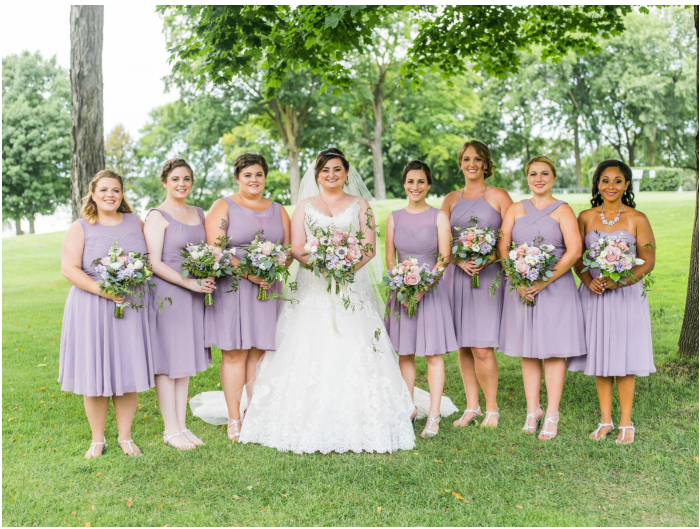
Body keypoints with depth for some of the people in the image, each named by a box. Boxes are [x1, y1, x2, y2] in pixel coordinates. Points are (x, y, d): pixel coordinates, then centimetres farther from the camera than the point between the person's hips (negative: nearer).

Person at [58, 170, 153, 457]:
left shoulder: (136, 223, 10)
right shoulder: (80, 228, 1)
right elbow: (69, 269, -8)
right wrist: (102, 290, -20)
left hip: (132, 308, 2)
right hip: (92, 310, -2)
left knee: (128, 374, 5)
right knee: (94, 376, 2)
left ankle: (126, 437, 20)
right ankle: (97, 439, 18)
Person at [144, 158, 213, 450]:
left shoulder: (198, 213, 13)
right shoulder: (157, 216, -7)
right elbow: (154, 263, -13)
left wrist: (209, 277, -1)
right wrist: (189, 283, -19)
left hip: (193, 295, 7)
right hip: (166, 294, -7)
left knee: (186, 362, 12)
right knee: (167, 363, -1)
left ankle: (182, 425, 20)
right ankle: (171, 429, 9)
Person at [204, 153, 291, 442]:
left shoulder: (278, 210, 16)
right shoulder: (223, 207, 3)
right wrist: (248, 272, -17)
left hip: (267, 288, 4)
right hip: (232, 287, -3)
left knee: (259, 351, 4)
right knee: (235, 352, -4)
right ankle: (234, 420, 2)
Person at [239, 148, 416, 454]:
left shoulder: (360, 205, 12)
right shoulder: (305, 205, 14)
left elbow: (370, 247, 3)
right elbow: (297, 247, 4)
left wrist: (347, 267, -16)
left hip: (352, 285, -1)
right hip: (313, 288, 1)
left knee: (353, 353, -6)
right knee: (310, 353, -6)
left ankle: (356, 425, 0)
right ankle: (309, 424, -2)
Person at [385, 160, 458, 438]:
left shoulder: (439, 217, -1)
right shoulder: (394, 217, 8)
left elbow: (444, 258, -6)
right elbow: (390, 257, 6)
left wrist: (423, 287, -16)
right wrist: (401, 286, -10)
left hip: (431, 289, -3)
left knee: (433, 353, -1)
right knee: (405, 353, 7)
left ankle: (434, 415, 5)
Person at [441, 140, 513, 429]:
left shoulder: (499, 197, 4)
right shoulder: (451, 199, 14)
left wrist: (489, 258, -16)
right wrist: (460, 260, -8)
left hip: (489, 276, -4)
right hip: (457, 275, 4)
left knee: (482, 349, -9)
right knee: (463, 346, 6)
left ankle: (491, 408, 7)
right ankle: (472, 407, 17)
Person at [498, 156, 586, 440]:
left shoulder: (563, 211, 0)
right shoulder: (515, 210, 10)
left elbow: (574, 251, -10)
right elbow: (502, 247, 3)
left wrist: (544, 282, -16)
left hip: (555, 287, -3)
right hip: (521, 287, 3)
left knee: (554, 350, -1)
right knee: (528, 352, 8)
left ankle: (552, 415, 8)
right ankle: (532, 410, 19)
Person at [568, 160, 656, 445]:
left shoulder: (637, 219, -1)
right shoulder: (586, 217, 6)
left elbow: (648, 261, -4)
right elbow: (577, 258, 7)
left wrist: (621, 281, -19)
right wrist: (589, 280, -12)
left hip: (627, 295, -2)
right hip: (594, 294, 2)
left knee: (623, 358, 1)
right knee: (599, 357, 7)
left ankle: (626, 422, 14)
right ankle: (605, 420, 19)